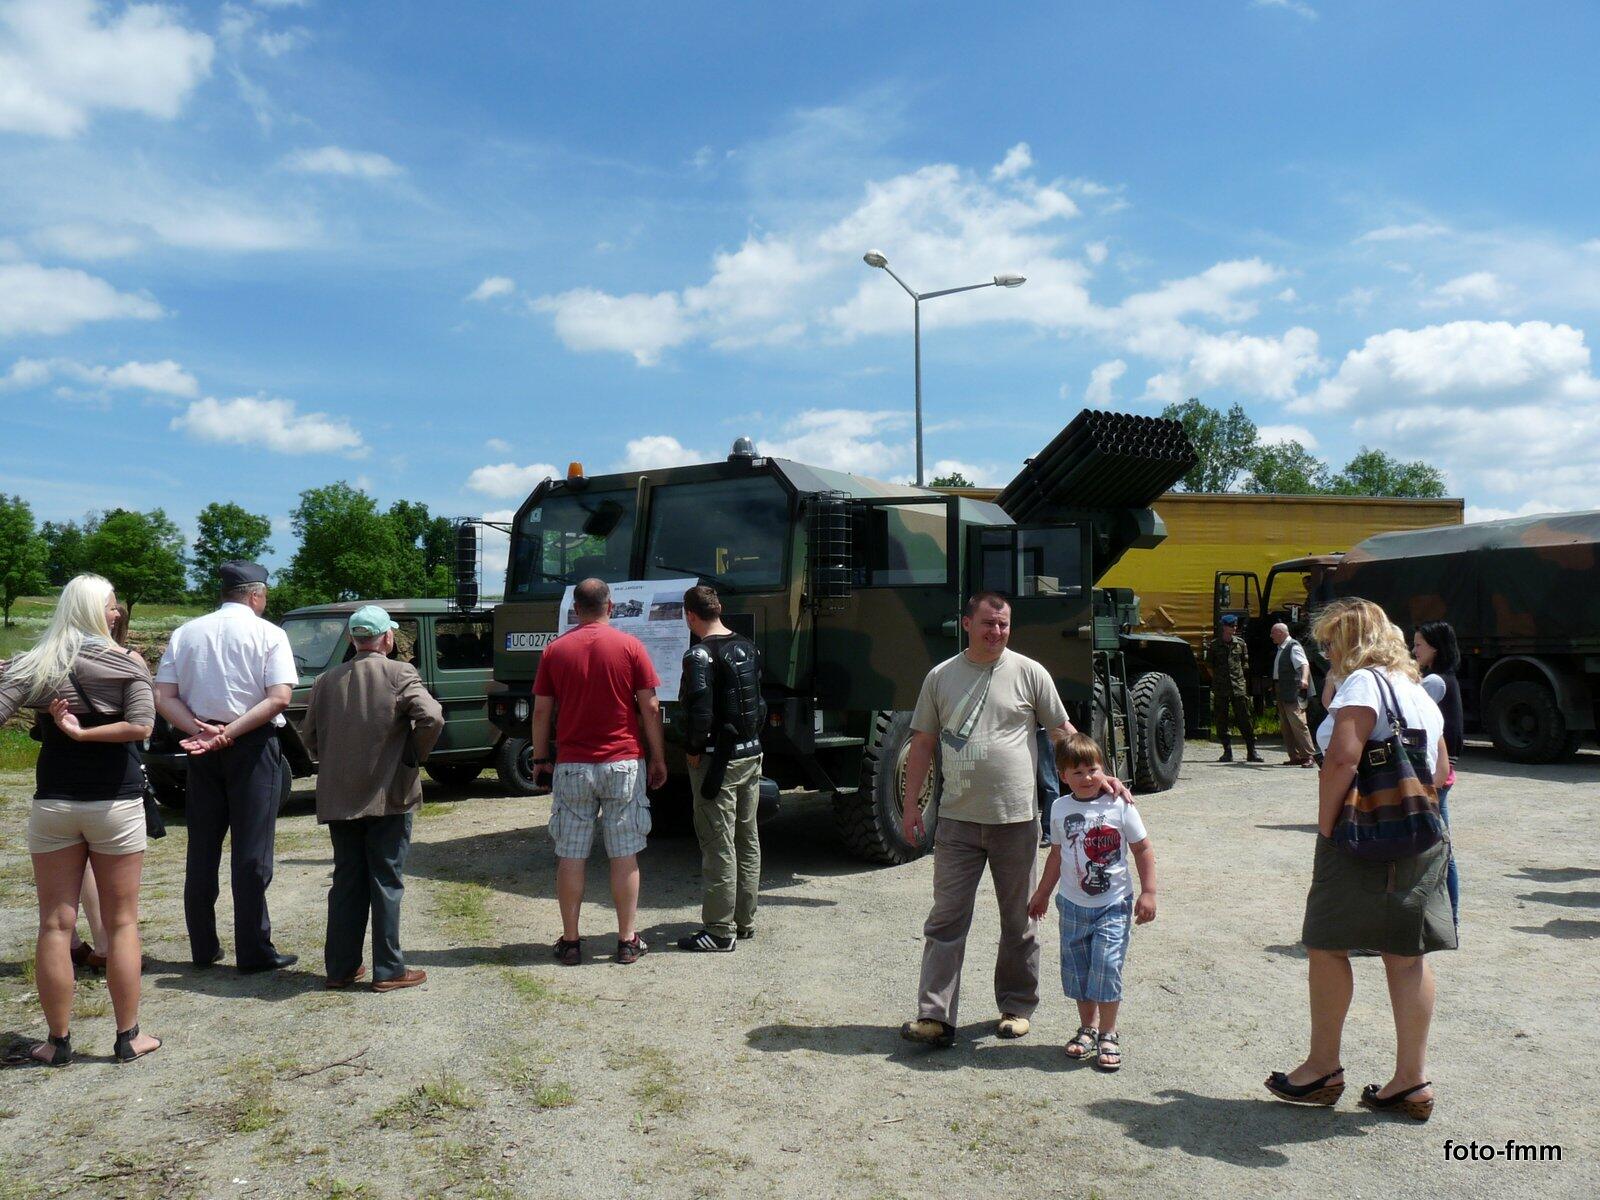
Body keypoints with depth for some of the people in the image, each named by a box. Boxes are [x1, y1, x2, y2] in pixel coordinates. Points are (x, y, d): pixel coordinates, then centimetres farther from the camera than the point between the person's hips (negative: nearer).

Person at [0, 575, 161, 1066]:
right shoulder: (125, 665, -6)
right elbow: (141, 726, -18)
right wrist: (82, 732, -10)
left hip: (52, 804, 2)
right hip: (115, 804, -2)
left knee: (55, 925, 10)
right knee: (121, 923, 7)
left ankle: (58, 1041, 15)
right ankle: (128, 1037, 12)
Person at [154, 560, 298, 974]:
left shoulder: (185, 633, 7)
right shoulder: (268, 634, -5)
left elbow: (163, 698, -1)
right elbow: (278, 698, -17)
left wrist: (199, 730, -12)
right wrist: (229, 733, -17)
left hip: (201, 749, 4)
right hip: (252, 747, -4)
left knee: (202, 850, 13)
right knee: (251, 853, 0)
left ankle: (204, 948, 20)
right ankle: (254, 951, 2)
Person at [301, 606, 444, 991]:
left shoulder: (326, 680, 6)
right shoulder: (399, 674, -8)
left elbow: (309, 736, 9)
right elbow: (432, 718, -20)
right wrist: (413, 757, -7)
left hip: (338, 798, 4)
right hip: (387, 797, -4)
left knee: (346, 881, 14)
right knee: (386, 882, 3)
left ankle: (340, 967, 19)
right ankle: (388, 970, 7)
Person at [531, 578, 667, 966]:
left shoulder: (555, 650, 2)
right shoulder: (630, 646, -3)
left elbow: (542, 710, 4)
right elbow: (649, 707, -3)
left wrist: (540, 758, 14)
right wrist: (658, 759, 5)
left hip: (572, 766, 1)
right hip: (623, 763, -1)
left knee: (571, 855, 7)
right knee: (625, 855, 5)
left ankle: (570, 942, 12)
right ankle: (627, 941, 10)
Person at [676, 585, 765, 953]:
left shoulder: (701, 655, -15)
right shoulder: (748, 648, 9)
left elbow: (700, 712, -22)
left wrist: (692, 750, -9)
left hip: (718, 758, -8)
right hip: (751, 755, 8)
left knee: (718, 844, -1)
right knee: (748, 839, 15)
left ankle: (720, 930, 4)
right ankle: (745, 919, 25)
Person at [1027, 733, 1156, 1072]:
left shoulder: (1119, 806, -8)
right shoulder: (1060, 809, 2)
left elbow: (1142, 850, -1)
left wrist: (1148, 892, -5)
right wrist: (1042, 894, 19)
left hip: (1113, 904, -3)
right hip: (1072, 904, 4)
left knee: (1107, 965, -10)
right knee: (1076, 970, 9)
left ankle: (1108, 1034, 6)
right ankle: (1087, 1027, 27)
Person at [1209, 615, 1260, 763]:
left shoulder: (1240, 643, 6)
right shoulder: (1215, 645, 2)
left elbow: (1245, 662, 15)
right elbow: (1209, 665, 11)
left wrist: (1241, 677, 9)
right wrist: (1217, 678, 6)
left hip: (1239, 687, 0)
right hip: (1221, 689, 0)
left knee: (1245, 719, -1)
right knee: (1221, 720, 1)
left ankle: (1251, 752, 4)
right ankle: (1227, 752, 9)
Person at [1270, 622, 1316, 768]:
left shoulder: (1294, 647, -12)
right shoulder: (1280, 649, 16)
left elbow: (1304, 664, -27)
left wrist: (1304, 679, -45)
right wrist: (1275, 685, 34)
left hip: (1294, 694, -10)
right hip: (1282, 694, 10)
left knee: (1298, 724, -12)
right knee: (1286, 726, 10)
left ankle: (1310, 756, -7)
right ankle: (1295, 757, 15)